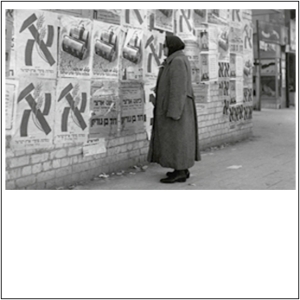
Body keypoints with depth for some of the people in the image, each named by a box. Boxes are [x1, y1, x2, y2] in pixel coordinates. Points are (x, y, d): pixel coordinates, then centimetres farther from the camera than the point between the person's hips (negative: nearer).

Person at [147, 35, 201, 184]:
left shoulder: (178, 61, -17)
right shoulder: (177, 61, 15)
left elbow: (178, 88, -22)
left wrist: (173, 112, -23)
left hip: (175, 105, -11)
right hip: (176, 105, 11)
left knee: (175, 138, -7)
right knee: (178, 137, 12)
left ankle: (180, 173, -3)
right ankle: (183, 169, 17)